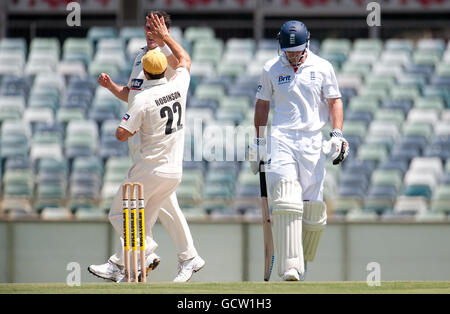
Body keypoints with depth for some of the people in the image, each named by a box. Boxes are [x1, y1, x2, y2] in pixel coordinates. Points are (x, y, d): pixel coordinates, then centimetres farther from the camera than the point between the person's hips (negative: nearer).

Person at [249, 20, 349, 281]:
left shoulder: (322, 68, 6)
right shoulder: (271, 70, 7)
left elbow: (334, 101, 7)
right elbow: (262, 105, 15)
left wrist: (337, 135, -6)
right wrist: (259, 142, 12)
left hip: (313, 140, 1)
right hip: (281, 139, -1)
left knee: (313, 206, -1)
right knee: (286, 202, -17)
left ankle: (304, 259, 19)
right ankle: (290, 266, -23)